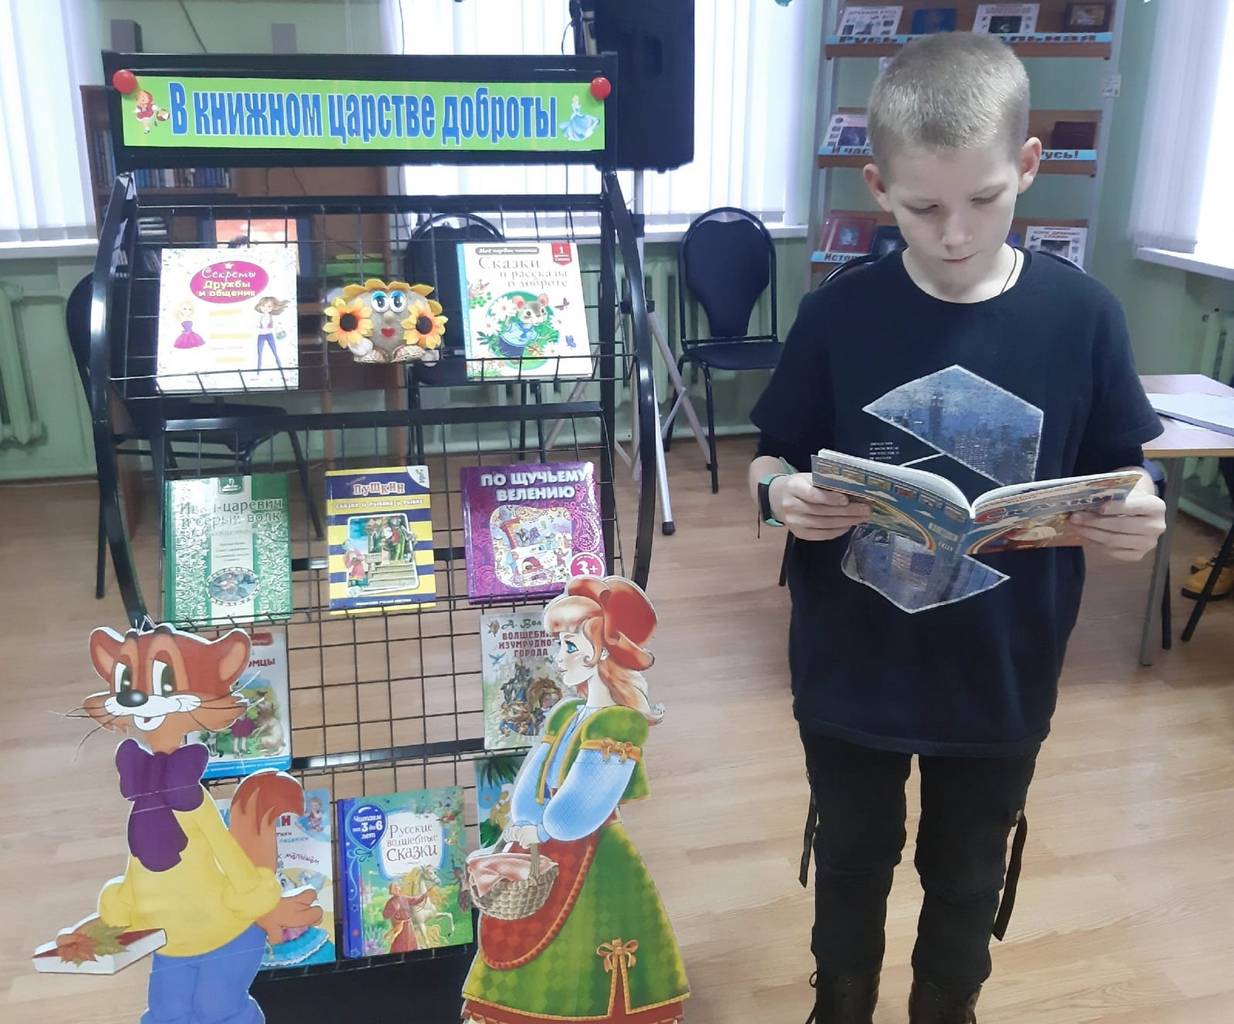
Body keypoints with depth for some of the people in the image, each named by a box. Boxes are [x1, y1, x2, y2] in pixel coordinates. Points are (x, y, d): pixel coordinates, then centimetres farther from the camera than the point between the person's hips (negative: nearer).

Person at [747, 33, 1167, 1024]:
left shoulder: (1083, 316, -10)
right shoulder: (838, 314, -11)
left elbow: (1124, 479, -2)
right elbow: (773, 462, -3)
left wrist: (1138, 519, -23)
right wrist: (782, 495, -25)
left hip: (1000, 683, 1)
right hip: (851, 676, 0)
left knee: (969, 885, 22)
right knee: (851, 869, 23)